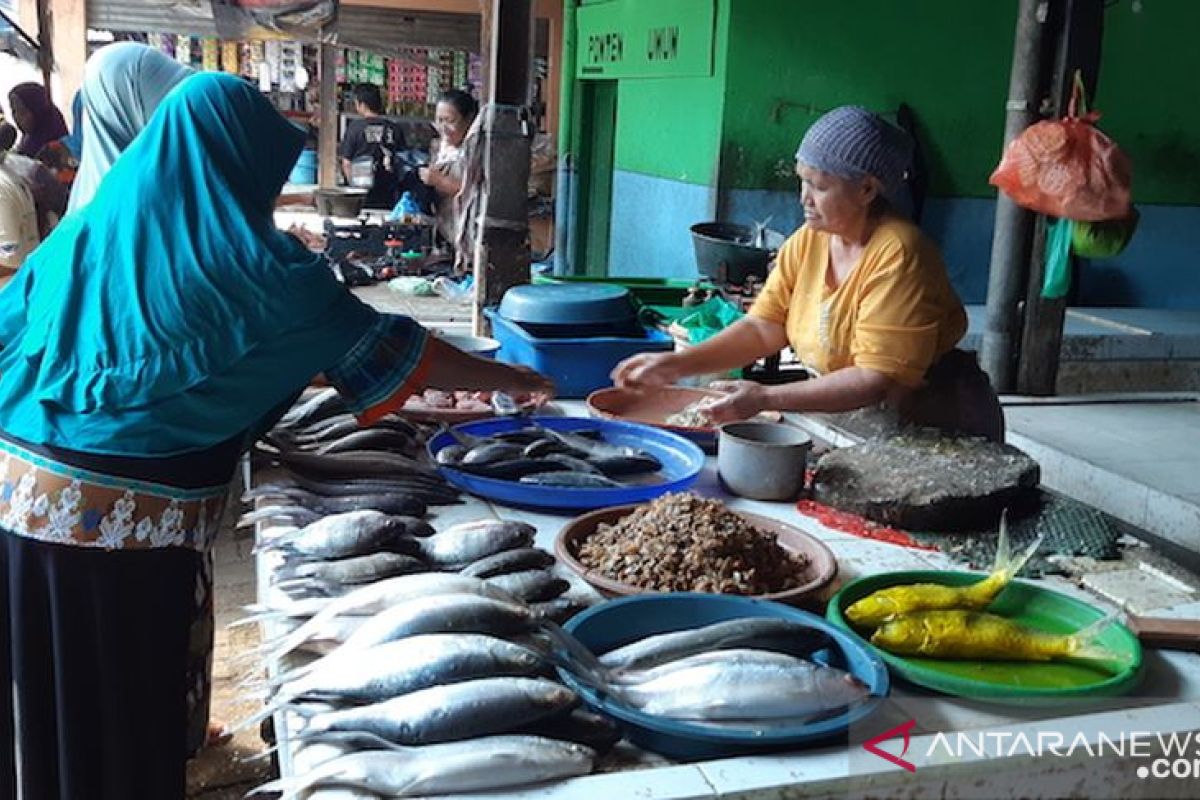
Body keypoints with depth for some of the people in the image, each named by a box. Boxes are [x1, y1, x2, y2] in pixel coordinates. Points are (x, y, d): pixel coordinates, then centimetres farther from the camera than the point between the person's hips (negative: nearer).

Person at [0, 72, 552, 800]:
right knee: (128, 721, 12)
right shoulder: (248, 263, -8)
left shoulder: (85, 231, 9)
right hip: (129, 517, -6)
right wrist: (511, 378, 9)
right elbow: (386, 349, -3)